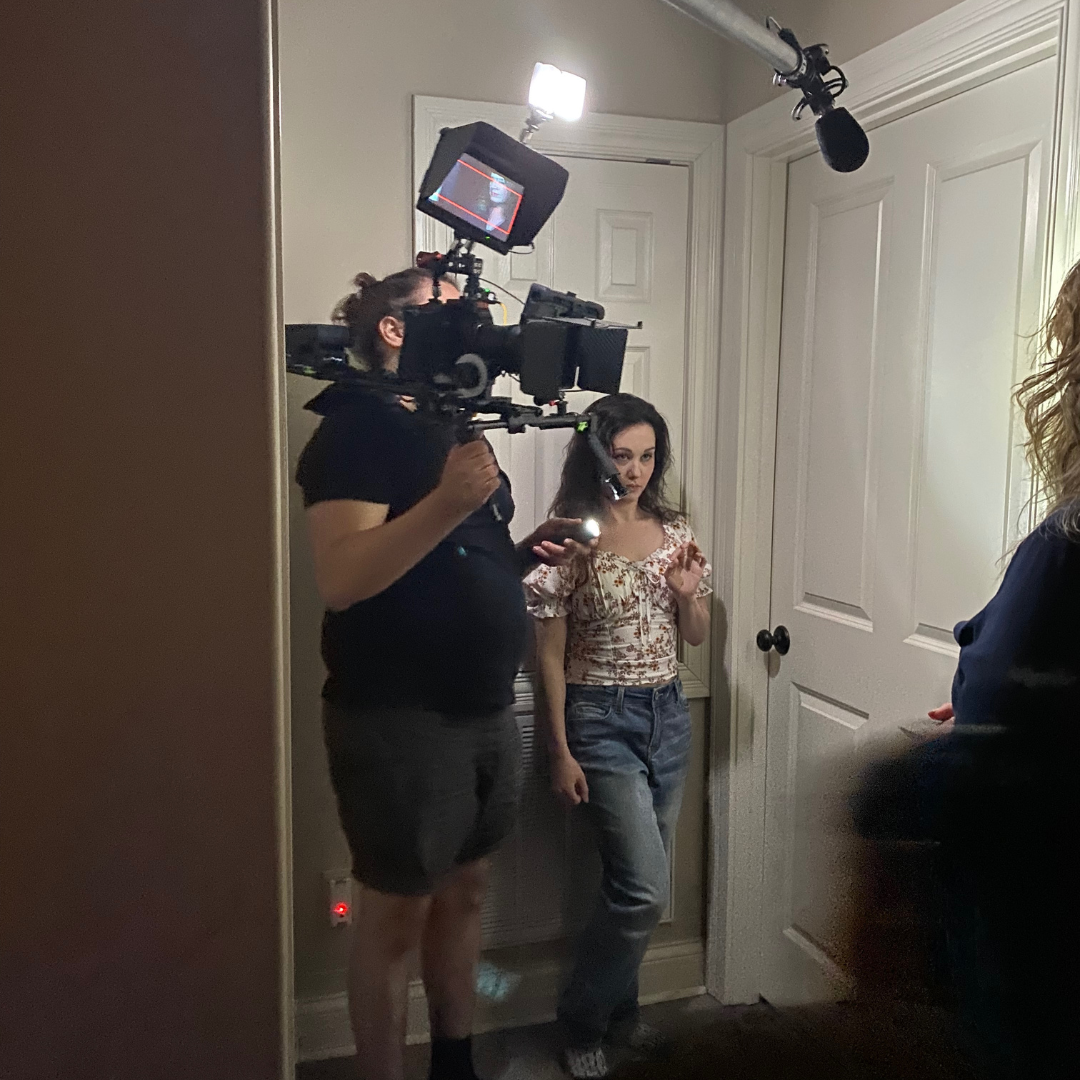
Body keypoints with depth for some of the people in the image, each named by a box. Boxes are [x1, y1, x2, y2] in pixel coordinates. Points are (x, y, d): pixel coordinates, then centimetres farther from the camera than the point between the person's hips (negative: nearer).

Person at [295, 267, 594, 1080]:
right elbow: (342, 579, -24)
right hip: (398, 718, -8)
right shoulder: (357, 431, -11)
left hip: (485, 709, 8)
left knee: (465, 892, 18)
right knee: (397, 914, 5)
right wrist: (448, 501, -32)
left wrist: (527, 554, 4)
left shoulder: (454, 427, 15)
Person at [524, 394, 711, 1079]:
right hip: (602, 719, -5)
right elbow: (550, 651, -9)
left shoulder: (674, 532, 4)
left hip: (668, 714, 6)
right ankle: (584, 1023, 16)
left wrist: (688, 594, -10)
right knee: (647, 889, -8)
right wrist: (561, 751, -11)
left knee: (636, 883, 15)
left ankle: (618, 1009, 36)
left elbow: (697, 637, 12)